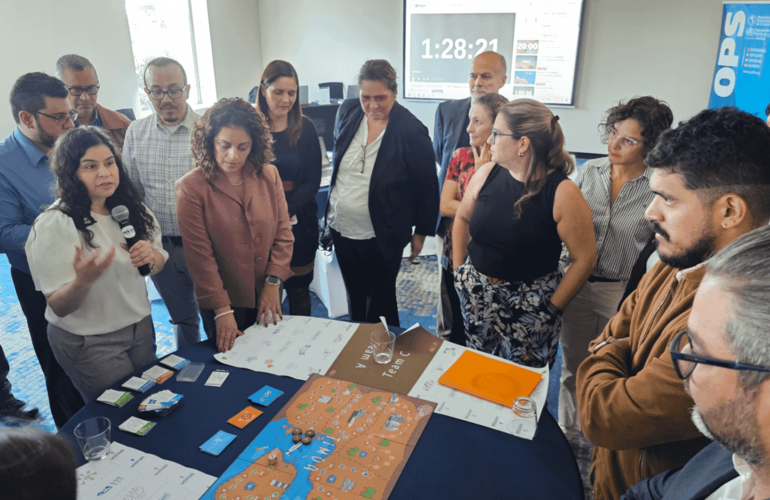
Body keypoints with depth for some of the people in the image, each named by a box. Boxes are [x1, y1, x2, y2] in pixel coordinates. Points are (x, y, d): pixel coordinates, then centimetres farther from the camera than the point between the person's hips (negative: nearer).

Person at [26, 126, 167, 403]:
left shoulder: (130, 209, -2)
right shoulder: (54, 225, -20)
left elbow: (159, 263, 9)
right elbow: (58, 307, -20)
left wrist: (151, 256, -15)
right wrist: (84, 280, -41)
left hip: (141, 326, 6)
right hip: (89, 344, -5)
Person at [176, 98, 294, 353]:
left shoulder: (269, 175, -4)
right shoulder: (191, 188, -15)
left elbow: (283, 233, -2)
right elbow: (200, 256, -16)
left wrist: (273, 283, -9)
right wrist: (222, 310, -17)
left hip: (267, 297, 3)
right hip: (221, 305, -3)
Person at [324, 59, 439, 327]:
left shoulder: (412, 131, -18)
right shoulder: (347, 111, -3)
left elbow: (427, 187, -9)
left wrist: (422, 232, -5)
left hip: (381, 236, -5)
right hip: (341, 228, 5)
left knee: (380, 302, 10)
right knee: (354, 296, 21)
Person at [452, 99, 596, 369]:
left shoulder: (563, 193, -17)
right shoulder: (487, 174, -3)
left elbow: (585, 258, -12)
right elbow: (462, 218, 12)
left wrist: (551, 308, -10)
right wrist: (460, 271, 8)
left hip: (529, 305, -4)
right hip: (475, 294, 4)